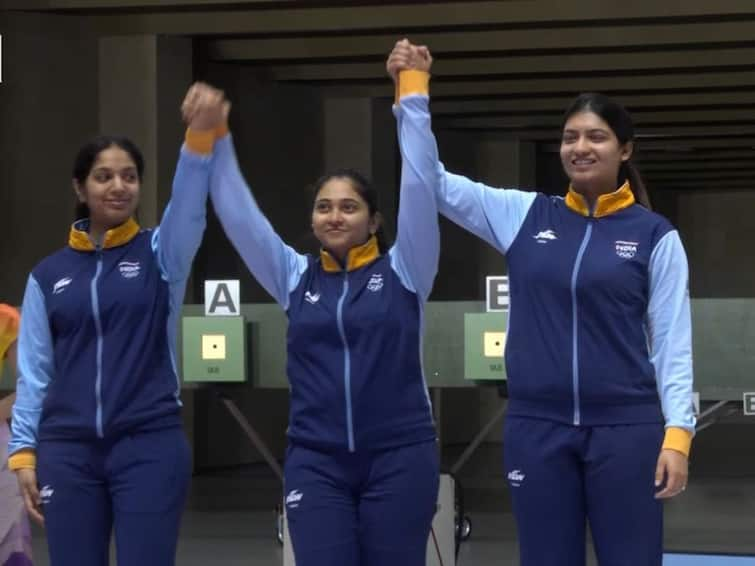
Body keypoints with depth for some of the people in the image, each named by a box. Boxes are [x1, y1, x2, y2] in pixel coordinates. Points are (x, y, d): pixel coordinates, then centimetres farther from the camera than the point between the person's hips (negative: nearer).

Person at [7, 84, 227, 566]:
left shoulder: (160, 254, 4)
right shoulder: (49, 275, 9)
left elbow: (189, 203, -16)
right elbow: (34, 371, 10)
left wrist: (202, 134, -34)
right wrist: (24, 451, 2)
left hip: (150, 445, -2)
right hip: (68, 451, 2)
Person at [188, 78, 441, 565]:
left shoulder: (402, 271, 3)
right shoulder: (295, 277, 9)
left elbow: (418, 186, -5)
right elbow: (237, 211, 5)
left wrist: (409, 100, -7)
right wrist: (215, 138, -3)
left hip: (398, 456, -2)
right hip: (316, 461, 2)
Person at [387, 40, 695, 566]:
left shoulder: (654, 234, 2)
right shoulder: (525, 216, 7)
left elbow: (673, 341, 0)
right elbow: (432, 179, 4)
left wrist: (678, 433, -10)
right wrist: (413, 88, -5)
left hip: (625, 429, -2)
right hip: (537, 429, 2)